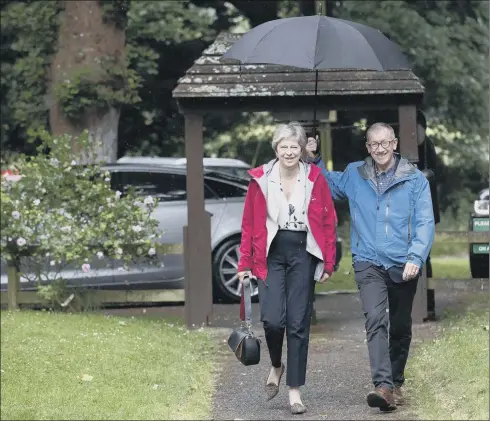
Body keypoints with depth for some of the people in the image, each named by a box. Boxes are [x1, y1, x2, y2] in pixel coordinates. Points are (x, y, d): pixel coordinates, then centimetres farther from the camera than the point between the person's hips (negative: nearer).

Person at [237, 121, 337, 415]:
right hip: (271, 253, 0)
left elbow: (329, 222, 2)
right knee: (272, 319, -12)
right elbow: (249, 224, 4)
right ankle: (276, 366, 20)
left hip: (303, 254, 0)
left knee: (298, 323, 1)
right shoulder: (261, 179, 0)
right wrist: (245, 264, 1)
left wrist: (329, 264, -2)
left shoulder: (315, 178, 0)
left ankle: (295, 391, 9)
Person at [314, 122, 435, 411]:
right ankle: (384, 386, -30)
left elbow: (425, 223, -8)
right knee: (376, 320, -20)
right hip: (369, 263, 0)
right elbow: (327, 184, 26)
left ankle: (396, 383, 30)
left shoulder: (415, 180, -2)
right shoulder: (353, 175, 7)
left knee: (401, 328, 13)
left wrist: (415, 258, -21)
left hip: (403, 265, 0)